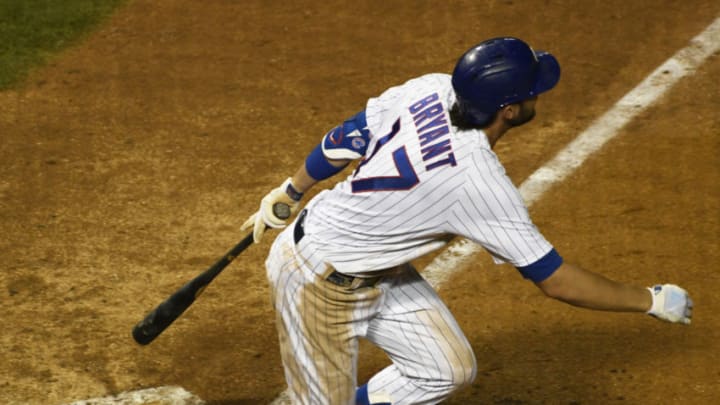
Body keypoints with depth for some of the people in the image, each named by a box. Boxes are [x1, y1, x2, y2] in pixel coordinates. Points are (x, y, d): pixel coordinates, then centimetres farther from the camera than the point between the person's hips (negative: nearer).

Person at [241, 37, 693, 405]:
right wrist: (651, 300, -15)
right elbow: (555, 280, -25)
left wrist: (289, 195, 15)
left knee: (449, 369, 11)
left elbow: (346, 139, -1)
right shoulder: (480, 183, -32)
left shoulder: (433, 88, -14)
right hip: (322, 283, -8)